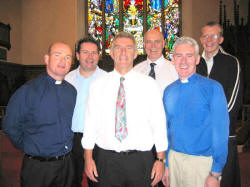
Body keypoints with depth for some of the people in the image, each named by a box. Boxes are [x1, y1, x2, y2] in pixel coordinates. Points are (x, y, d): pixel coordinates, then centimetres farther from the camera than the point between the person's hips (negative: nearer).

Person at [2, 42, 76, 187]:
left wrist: (66, 147, 7)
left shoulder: (72, 91, 3)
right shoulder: (28, 91, -12)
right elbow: (10, 127, -7)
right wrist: (29, 148, -1)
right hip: (38, 167, -4)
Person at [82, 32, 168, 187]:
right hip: (105, 159, 1)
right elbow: (90, 122, 2)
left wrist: (161, 159, -3)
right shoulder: (98, 85, 2)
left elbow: (159, 123, -2)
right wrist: (88, 158, 0)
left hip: (140, 160, 0)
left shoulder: (149, 84, -2)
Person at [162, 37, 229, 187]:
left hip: (202, 162, -4)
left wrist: (216, 174, -12)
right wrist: (165, 164, 9)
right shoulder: (168, 91, 4)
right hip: (174, 158, 4)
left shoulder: (213, 88, -9)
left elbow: (221, 131, -11)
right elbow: (167, 128, 9)